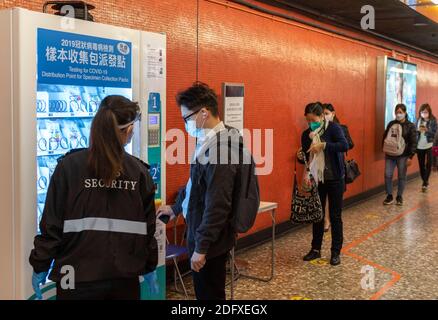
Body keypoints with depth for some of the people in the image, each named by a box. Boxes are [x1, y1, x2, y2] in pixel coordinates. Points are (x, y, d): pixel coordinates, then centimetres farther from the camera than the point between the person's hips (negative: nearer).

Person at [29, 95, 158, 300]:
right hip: (125, 277, 2)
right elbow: (148, 226, 4)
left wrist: (40, 266, 4)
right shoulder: (139, 171, -2)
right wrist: (149, 267, 15)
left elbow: (52, 224, -7)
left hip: (78, 278, -1)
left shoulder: (69, 166, -7)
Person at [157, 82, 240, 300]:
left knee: (210, 294, 6)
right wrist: (176, 207, 29)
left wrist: (201, 247, -22)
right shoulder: (209, 141, 6)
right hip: (204, 235, 9)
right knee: (206, 292, 21)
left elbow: (217, 205, -26)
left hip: (211, 241, -9)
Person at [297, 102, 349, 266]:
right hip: (316, 179, 5)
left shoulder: (333, 128, -10)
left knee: (335, 216, 3)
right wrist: (301, 157, -12)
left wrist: (323, 145, -29)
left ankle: (336, 252, 13)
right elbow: (307, 158, 10)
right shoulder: (306, 134, 5)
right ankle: (316, 249, 24)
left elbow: (344, 145, -24)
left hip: (334, 179, -5)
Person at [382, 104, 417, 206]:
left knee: (402, 177, 5)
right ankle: (389, 196, 13)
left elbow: (413, 142, -6)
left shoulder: (410, 126, -4)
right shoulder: (391, 124, 7)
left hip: (403, 156, -3)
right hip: (390, 155, 3)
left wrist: (410, 157, -10)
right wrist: (384, 148, 6)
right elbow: (385, 137, 18)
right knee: (387, 175, 0)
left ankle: (399, 196, 20)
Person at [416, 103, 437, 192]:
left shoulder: (433, 121, -7)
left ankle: (425, 182, -2)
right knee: (421, 165, 9)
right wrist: (418, 130, -15)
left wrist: (427, 130, -27)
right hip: (419, 146, 3)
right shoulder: (419, 120, 3)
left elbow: (434, 133, -11)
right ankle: (425, 182, 22)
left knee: (429, 164, -11)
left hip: (429, 146, -3)